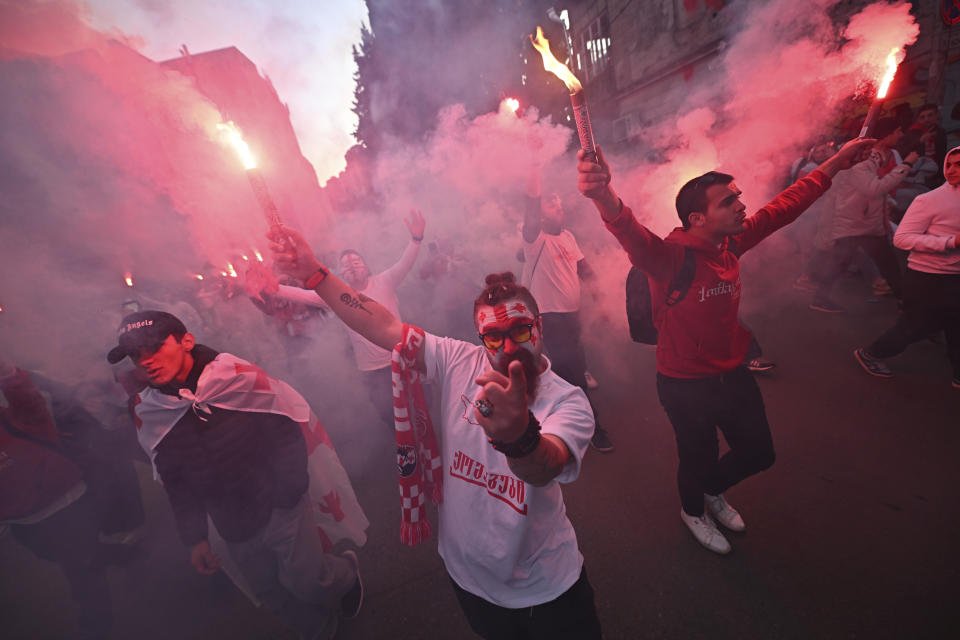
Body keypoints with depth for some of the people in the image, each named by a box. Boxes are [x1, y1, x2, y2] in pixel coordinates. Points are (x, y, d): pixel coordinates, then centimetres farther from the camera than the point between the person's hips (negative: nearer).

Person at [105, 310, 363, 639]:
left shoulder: (240, 377, -18)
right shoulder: (149, 414, -3)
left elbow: (287, 436, -12)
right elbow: (176, 483, 8)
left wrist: (289, 499, -13)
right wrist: (195, 538, 10)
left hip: (281, 511, -4)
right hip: (236, 532, 5)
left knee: (307, 584, 2)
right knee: (272, 594, 17)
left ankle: (346, 570, 35)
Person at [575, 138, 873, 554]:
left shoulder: (732, 241, -5)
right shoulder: (669, 255, -28)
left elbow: (785, 205, 11)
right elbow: (631, 234, -48)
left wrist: (836, 162, 16)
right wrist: (603, 194, -66)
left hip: (733, 374, 7)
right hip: (685, 386, -7)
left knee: (758, 453, 23)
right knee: (699, 460, 17)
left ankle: (712, 490, 56)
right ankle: (693, 511, 53)